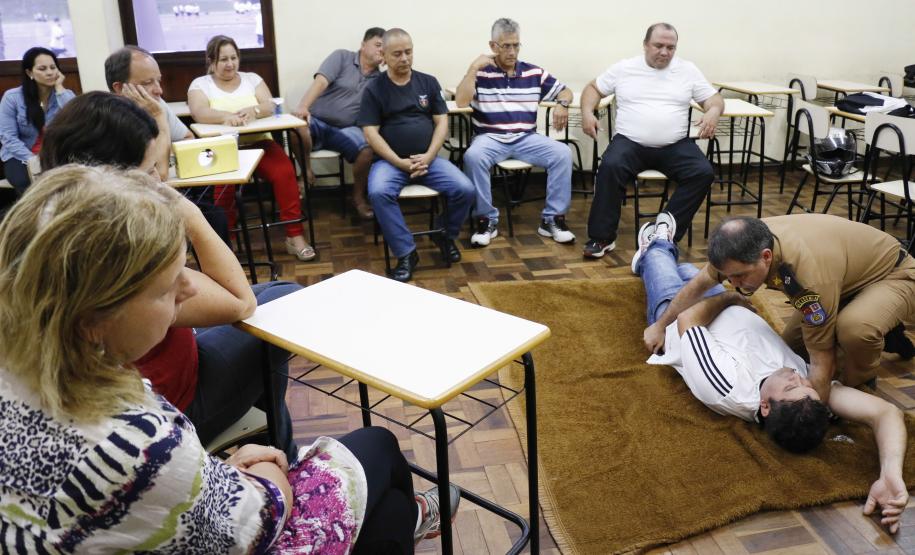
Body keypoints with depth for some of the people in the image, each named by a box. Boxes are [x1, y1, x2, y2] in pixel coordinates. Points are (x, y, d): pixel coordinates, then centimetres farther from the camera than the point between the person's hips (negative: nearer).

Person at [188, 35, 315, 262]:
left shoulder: (252, 78, 14)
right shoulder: (200, 84, 7)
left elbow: (270, 106, 0)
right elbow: (199, 113, -12)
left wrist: (253, 110, -23)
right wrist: (226, 116, -32)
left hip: (258, 144, 2)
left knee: (284, 172, -26)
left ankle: (295, 235, -18)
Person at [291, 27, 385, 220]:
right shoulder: (341, 57, 1)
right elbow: (320, 82, -15)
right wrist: (303, 106, -30)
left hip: (346, 129, 3)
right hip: (317, 122, -2)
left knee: (368, 150, -30)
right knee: (297, 125, -38)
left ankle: (358, 196, -3)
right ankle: (306, 172, -9)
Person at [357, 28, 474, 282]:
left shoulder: (428, 82, 10)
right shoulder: (374, 89, 2)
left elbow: (441, 122, 6)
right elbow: (371, 133, -4)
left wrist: (428, 157, -10)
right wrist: (400, 163, -15)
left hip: (428, 159, 2)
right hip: (390, 161, -2)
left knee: (465, 189, -21)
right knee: (378, 192, -34)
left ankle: (448, 236, 9)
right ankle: (406, 253, -20)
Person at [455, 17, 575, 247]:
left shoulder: (534, 73, 10)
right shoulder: (480, 73, 1)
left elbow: (565, 91, 17)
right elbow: (461, 101, -13)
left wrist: (562, 104, -7)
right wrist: (473, 67, -14)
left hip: (526, 139, 3)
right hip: (490, 138, -2)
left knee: (562, 153, -22)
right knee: (473, 156, -35)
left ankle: (553, 218, -11)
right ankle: (486, 220, -18)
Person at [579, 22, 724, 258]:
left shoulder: (688, 70, 11)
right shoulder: (624, 68, 9)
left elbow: (714, 99, 12)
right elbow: (593, 88, 16)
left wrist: (713, 111, -13)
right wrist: (587, 111, -6)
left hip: (675, 146, 2)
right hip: (630, 142, -2)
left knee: (703, 173, -24)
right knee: (610, 166, -33)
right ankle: (602, 237, -23)